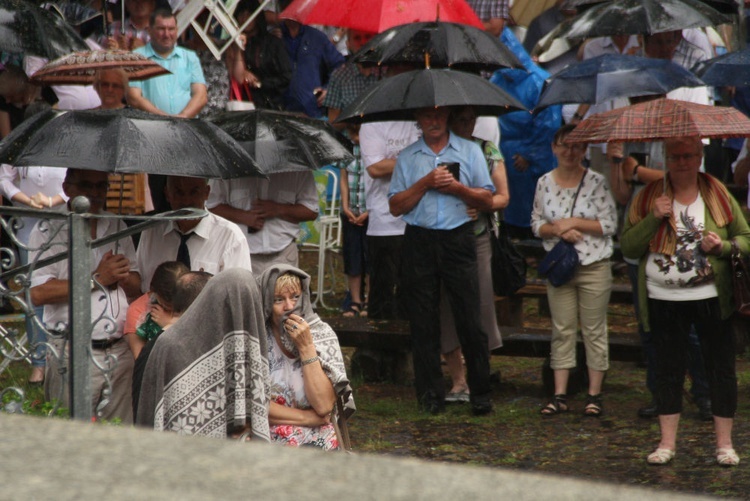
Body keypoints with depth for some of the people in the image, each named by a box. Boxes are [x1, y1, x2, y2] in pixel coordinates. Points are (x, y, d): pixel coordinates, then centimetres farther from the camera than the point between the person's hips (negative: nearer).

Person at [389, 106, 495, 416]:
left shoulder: (470, 151, 12)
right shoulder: (407, 157, 12)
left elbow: (487, 200, 8)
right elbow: (396, 205, 4)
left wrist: (458, 187, -8)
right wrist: (425, 183, -7)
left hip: (458, 240, -1)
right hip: (419, 242, 1)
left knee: (470, 319, -5)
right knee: (423, 323, 1)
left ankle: (480, 394, 2)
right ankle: (430, 394, 8)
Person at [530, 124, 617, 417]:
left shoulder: (597, 182, -5)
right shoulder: (545, 183, 6)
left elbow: (609, 224, -7)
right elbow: (536, 224, 9)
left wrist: (574, 222, -14)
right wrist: (558, 229, -11)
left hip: (594, 266, -3)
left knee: (594, 330, 1)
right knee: (562, 330, 5)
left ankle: (594, 394, 7)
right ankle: (560, 394, 8)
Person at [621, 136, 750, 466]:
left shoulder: (718, 195, 4)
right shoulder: (649, 196, 4)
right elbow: (627, 246, 0)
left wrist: (723, 246, -13)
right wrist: (654, 218, -14)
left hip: (712, 298, -1)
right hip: (664, 300, 1)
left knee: (721, 369, 1)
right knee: (668, 370, 7)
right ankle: (667, 442, 15)